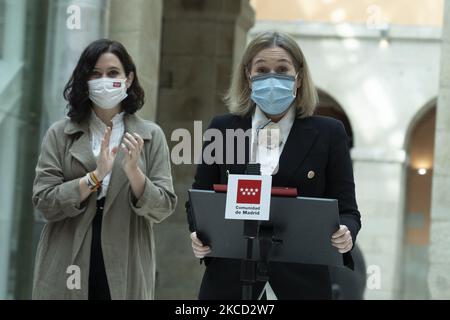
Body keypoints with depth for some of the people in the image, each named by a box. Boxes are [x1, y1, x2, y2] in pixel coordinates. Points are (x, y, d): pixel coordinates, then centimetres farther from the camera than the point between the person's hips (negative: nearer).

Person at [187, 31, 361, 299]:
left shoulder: (328, 133, 5)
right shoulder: (222, 129, 10)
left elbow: (346, 209, 4)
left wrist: (345, 234, -18)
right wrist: (199, 233, -7)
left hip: (301, 284, -1)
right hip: (229, 282, 1)